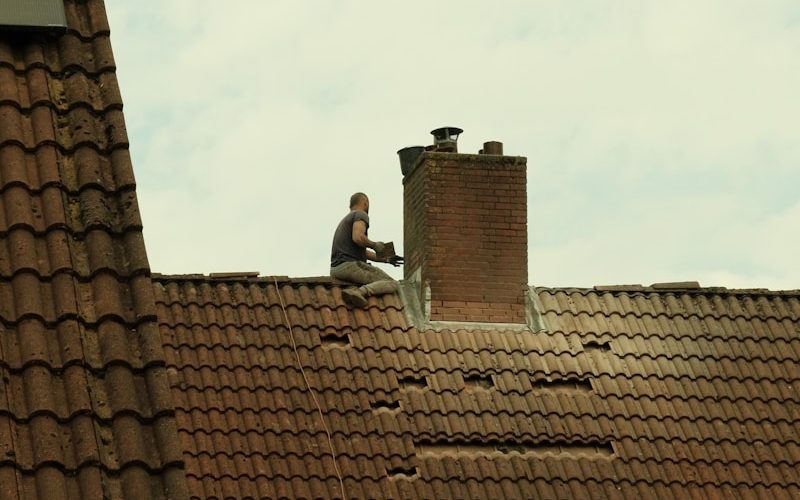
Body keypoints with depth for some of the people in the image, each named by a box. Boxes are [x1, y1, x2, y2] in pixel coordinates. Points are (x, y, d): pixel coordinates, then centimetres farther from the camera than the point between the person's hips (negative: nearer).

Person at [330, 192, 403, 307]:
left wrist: (386, 259, 25)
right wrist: (375, 245, -3)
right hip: (350, 265, -9)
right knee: (392, 285, -17)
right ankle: (358, 292, -38)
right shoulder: (361, 215, 1)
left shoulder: (345, 220, 30)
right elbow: (358, 237, -20)